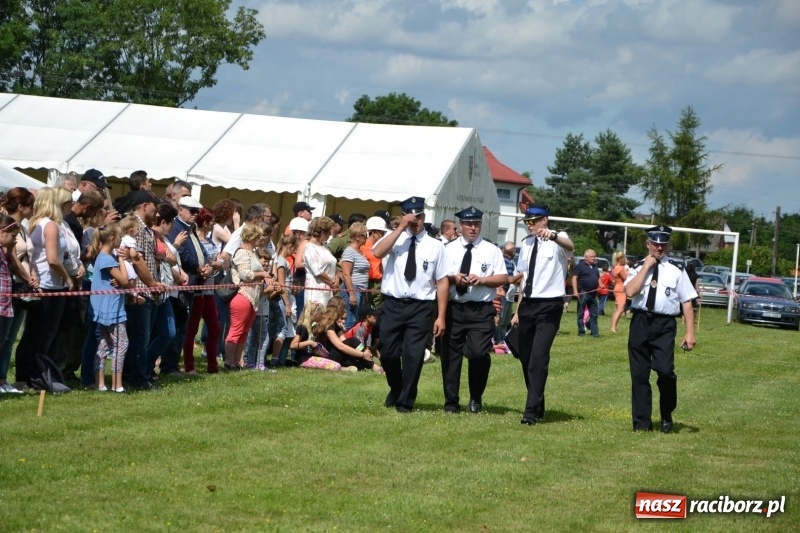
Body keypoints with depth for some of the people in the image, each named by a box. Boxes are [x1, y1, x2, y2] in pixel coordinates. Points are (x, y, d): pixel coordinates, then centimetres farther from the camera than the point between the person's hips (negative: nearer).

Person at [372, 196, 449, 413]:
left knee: (413, 355, -4)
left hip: (420, 307, -1)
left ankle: (405, 402, 11)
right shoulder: (394, 238, 3)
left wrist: (441, 316, -3)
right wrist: (401, 227, -18)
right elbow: (377, 252, -18)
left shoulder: (435, 246, 3)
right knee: (388, 354, 7)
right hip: (393, 305, 1)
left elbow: (442, 281, 2)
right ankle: (395, 391, 35)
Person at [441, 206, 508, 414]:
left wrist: (482, 280, -13)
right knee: (450, 355, 4)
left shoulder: (491, 250, 6)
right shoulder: (449, 249, 9)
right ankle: (451, 402, 16)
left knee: (478, 353, -15)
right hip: (453, 309, 2)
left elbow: (503, 278, 1)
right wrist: (453, 278, -12)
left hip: (481, 311, -2)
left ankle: (476, 398, 8)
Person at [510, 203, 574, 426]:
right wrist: (518, 310, 17)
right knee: (526, 357, 13)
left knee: (539, 357, -16)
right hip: (528, 305, 7)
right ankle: (537, 405, 29)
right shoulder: (526, 243, 10)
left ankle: (532, 411, -13)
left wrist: (553, 236, -56)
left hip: (549, 307, -7)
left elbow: (570, 246, -35)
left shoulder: (557, 241, -9)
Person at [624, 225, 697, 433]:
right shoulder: (638, 267, 9)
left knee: (665, 370, -17)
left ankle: (667, 417, 6)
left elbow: (687, 302, 2)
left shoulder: (676, 270, 5)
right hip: (640, 322, 2)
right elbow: (630, 291, -9)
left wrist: (690, 332, -5)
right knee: (639, 374, 5)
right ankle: (641, 422, 16)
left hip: (664, 324, -2)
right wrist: (646, 266, -7)